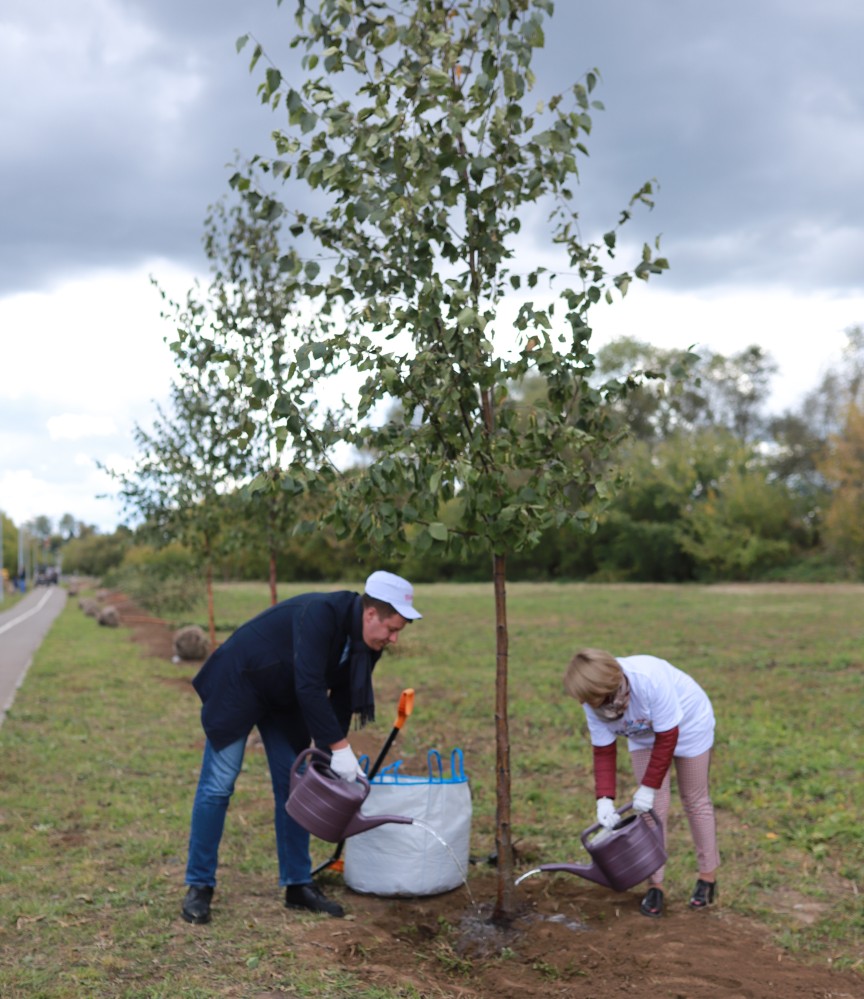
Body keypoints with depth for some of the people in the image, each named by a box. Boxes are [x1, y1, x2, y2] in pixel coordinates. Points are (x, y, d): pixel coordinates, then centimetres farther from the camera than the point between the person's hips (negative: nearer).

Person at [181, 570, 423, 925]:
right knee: (218, 786, -5)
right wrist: (341, 748, -35)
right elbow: (309, 687, -38)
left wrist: (329, 755, -1)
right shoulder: (321, 614, -34)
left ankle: (298, 884, 14)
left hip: (284, 698, 8)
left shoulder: (367, 643, -9)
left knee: (294, 786, 5)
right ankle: (199, 886, 6)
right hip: (239, 684, -8)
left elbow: (342, 700, 0)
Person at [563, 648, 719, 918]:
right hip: (644, 734, 4)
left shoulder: (649, 679, -43)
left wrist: (649, 786, -27)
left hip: (687, 723, -4)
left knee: (695, 800, 7)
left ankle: (708, 875, 23)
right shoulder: (594, 704, -26)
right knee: (653, 807, -3)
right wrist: (604, 799, -28)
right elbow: (603, 752, -16)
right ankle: (655, 884, 7)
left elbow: (667, 738, -32)